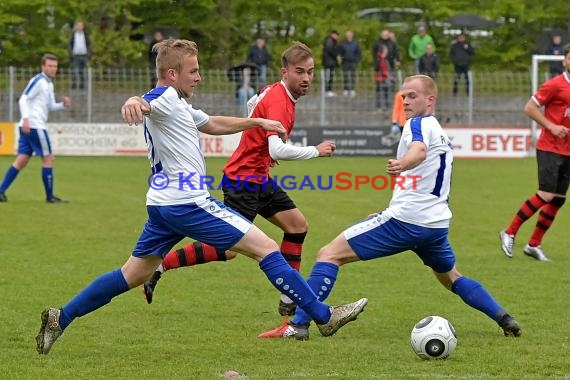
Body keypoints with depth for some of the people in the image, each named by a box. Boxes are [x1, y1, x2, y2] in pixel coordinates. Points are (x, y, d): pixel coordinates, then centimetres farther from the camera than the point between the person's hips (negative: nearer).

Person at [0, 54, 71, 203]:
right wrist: (26, 118, -26)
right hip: (35, 126, -9)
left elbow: (51, 106, 26)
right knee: (48, 158, -3)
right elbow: (23, 99, -16)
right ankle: (50, 196, 2)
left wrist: (63, 104, 7)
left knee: (22, 160, 5)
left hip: (28, 127, 9)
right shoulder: (38, 81, -9)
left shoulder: (49, 84, 20)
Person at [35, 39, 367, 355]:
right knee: (266, 248, -6)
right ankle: (324, 316, -5)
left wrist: (257, 122, 38)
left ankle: (60, 319, 10)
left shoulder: (179, 105, 20)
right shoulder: (165, 97, -12)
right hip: (187, 202, -11)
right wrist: (134, 102, -59)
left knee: (132, 276, 14)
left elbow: (213, 124, 36)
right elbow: (146, 104, -36)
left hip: (164, 206, 11)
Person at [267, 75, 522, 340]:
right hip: (437, 223, 9)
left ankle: (299, 324, -16)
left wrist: (402, 164, -50)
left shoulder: (419, 124, -4)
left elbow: (419, 150, -28)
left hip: (404, 219, -9)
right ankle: (505, 319, 19)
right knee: (451, 278, 32)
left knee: (329, 255, -6)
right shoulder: (442, 135, 23)